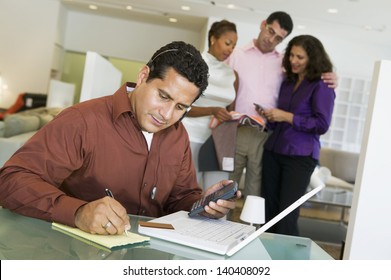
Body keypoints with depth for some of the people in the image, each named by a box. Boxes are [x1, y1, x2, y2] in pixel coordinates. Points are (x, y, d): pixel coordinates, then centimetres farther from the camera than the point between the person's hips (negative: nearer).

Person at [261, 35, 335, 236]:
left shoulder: (321, 86, -5)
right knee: (268, 211, 8)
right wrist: (271, 117, 2)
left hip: (300, 156, -6)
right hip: (273, 151, 7)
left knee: (286, 216, -7)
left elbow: (322, 125, -13)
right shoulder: (287, 82, 16)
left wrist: (287, 117, -15)